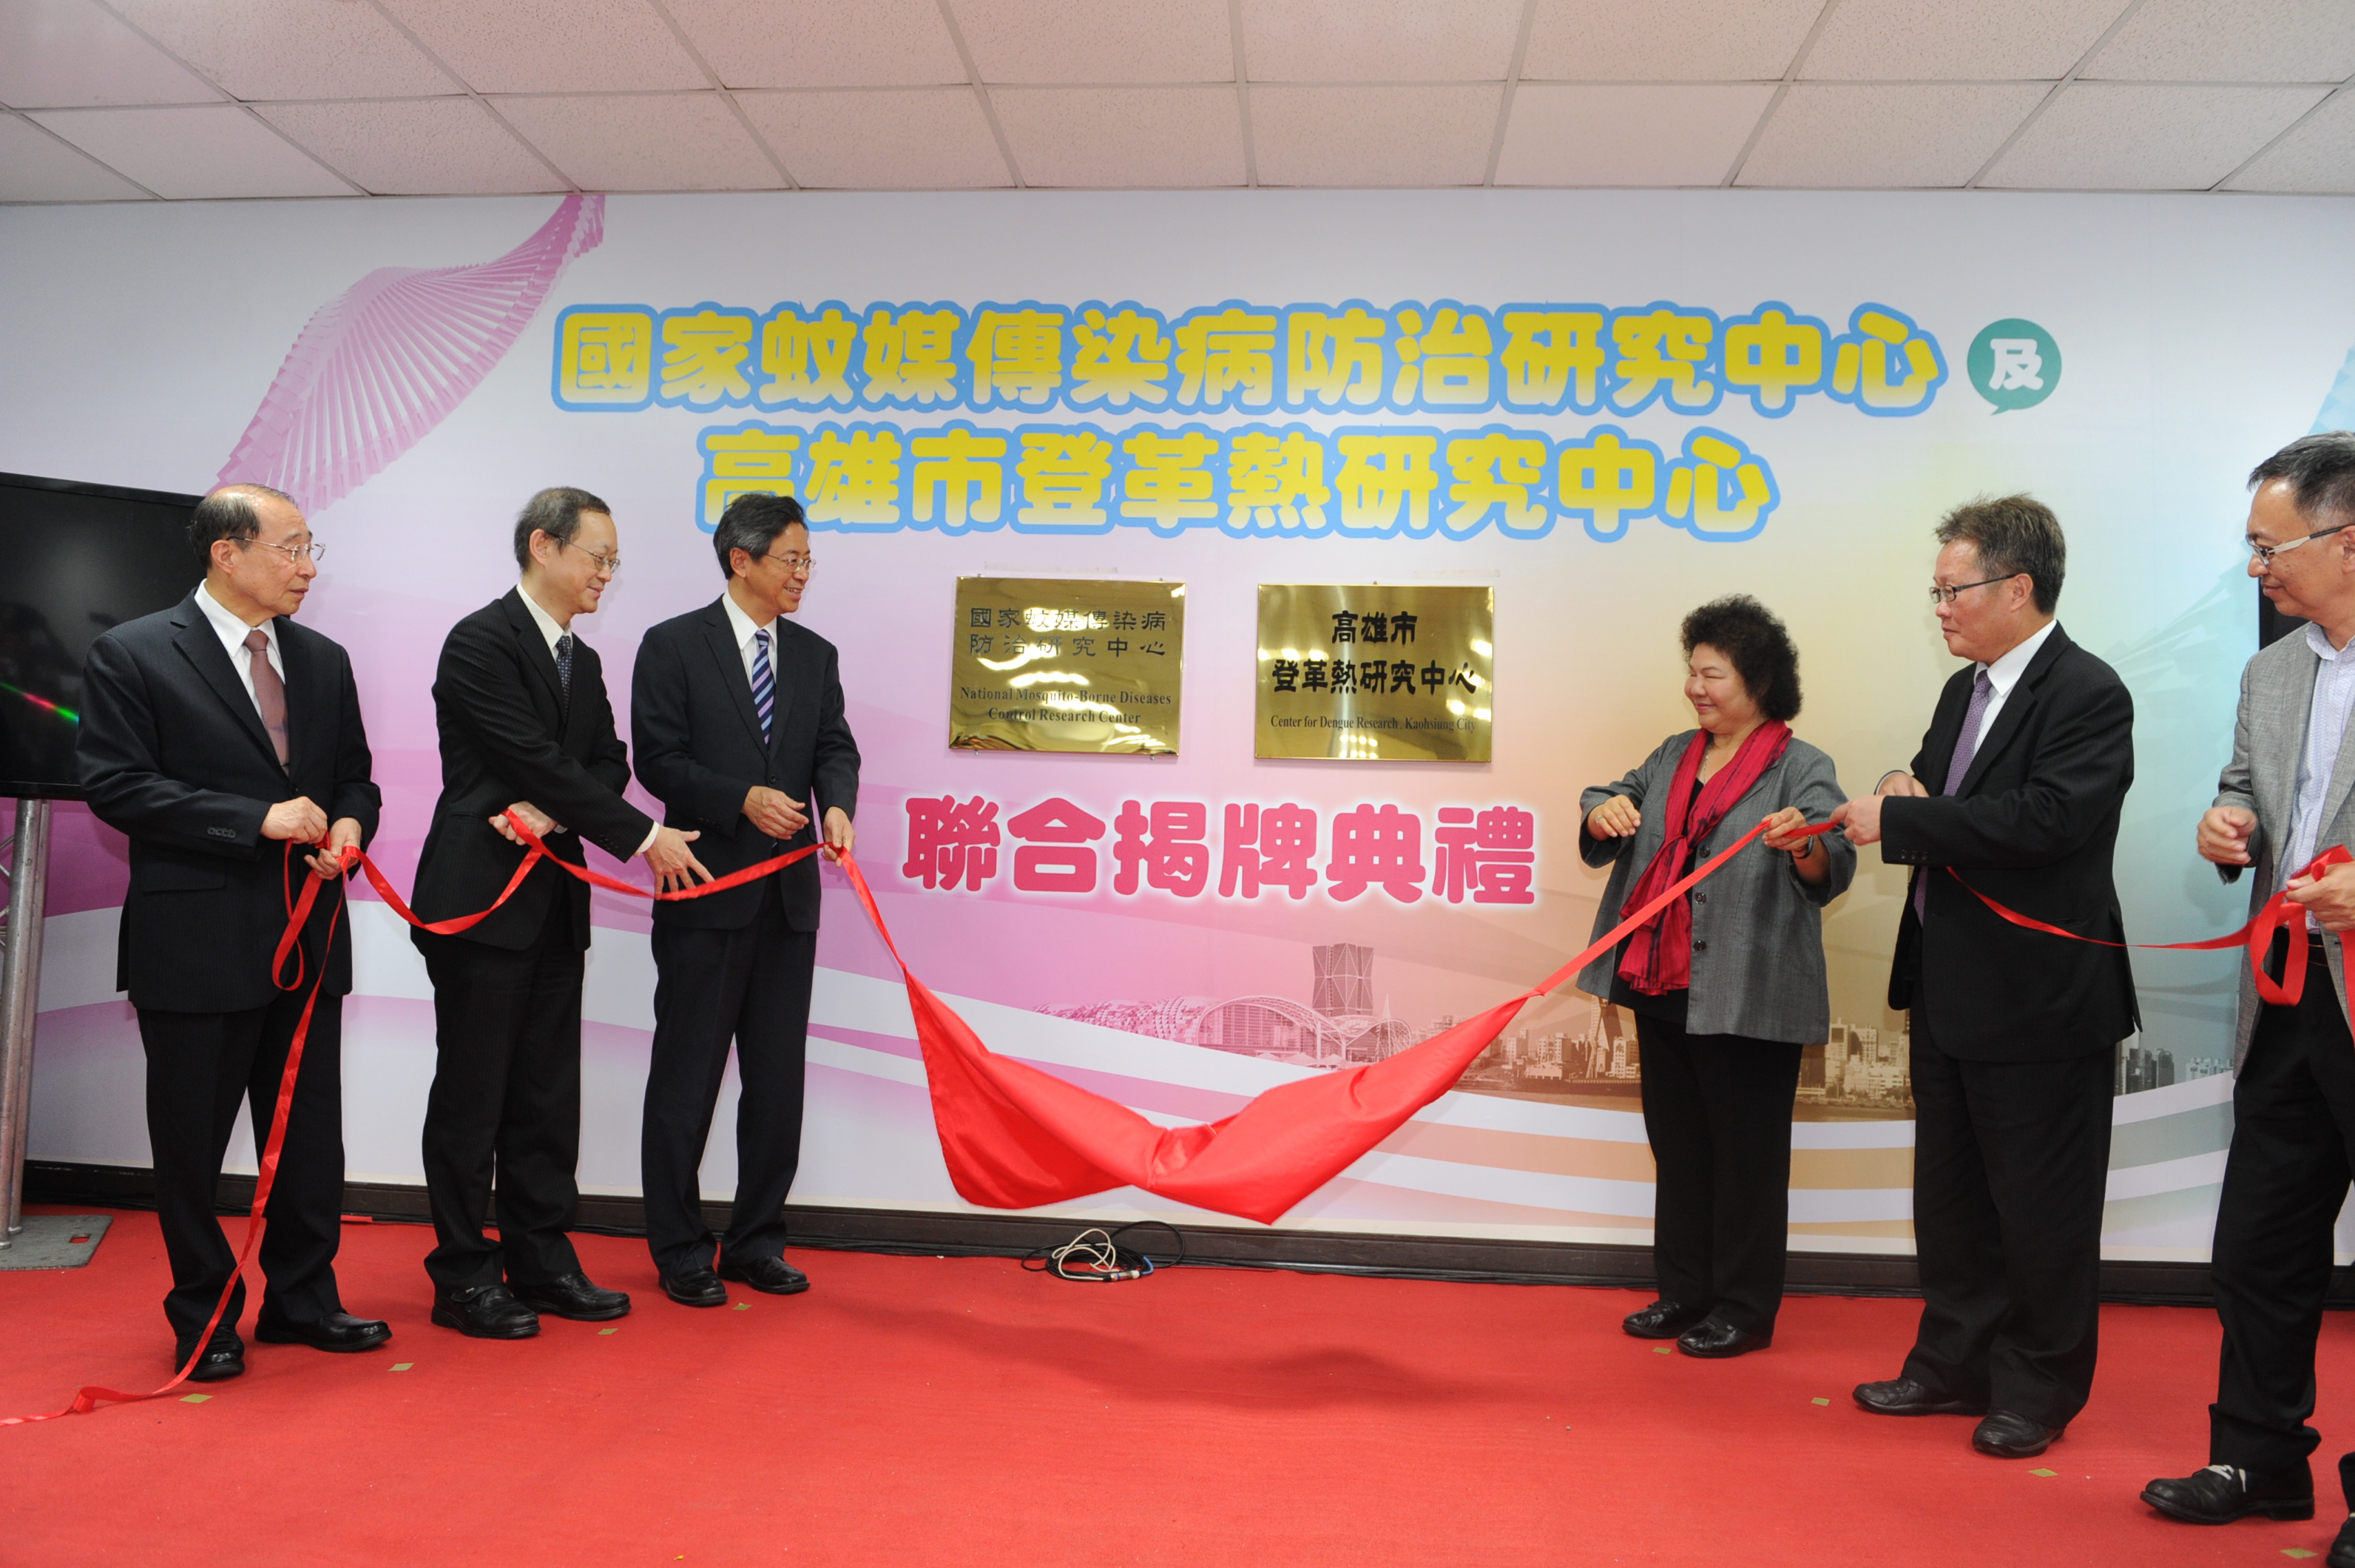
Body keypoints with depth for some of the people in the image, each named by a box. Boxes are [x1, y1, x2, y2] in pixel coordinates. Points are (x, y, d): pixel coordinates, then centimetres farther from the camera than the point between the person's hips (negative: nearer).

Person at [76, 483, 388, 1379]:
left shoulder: (323, 661, 11)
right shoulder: (134, 655, -6)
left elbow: (354, 774, 18)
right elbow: (115, 784, -13)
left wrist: (348, 824, -5)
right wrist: (258, 820, -18)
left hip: (309, 938, 5)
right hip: (196, 944, -5)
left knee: (310, 1131, 12)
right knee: (192, 1139, 8)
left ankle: (302, 1297, 28)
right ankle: (204, 1315, 24)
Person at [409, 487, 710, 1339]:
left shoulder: (582, 660, 17)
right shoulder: (480, 642, -10)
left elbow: (607, 762, 11)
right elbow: (537, 759, -16)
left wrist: (550, 813, -11)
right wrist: (644, 836, -14)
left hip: (553, 906, 8)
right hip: (480, 904, -8)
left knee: (547, 1095, 11)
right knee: (471, 1095, 1)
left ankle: (541, 1261, 20)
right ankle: (463, 1276, 12)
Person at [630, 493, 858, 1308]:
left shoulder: (815, 655, 12)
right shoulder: (674, 646, -3)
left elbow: (835, 746, 7)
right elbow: (658, 759, -8)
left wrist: (837, 805, -14)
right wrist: (744, 800, -19)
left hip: (790, 896, 5)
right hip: (706, 893, -5)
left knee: (778, 1078, 10)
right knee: (687, 1076, 4)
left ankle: (757, 1241, 23)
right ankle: (679, 1251, 17)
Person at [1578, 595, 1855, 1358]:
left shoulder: (1802, 768, -6)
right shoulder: (1675, 755, 14)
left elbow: (1830, 870, -18)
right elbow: (1600, 830, 12)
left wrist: (1801, 844, -41)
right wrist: (1605, 812, -11)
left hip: (1747, 1000, -6)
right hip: (1663, 990, 7)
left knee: (1745, 1154, 3)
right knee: (1677, 1144, 15)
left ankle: (1744, 1310, 17)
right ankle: (1684, 1292, 29)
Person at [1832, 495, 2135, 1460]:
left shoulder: (2087, 694, -16)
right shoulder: (1965, 691, 12)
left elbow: (2043, 821, -28)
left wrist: (1899, 819, -22)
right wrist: (1908, 798, -6)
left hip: (2039, 999, -9)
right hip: (1949, 990, 9)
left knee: (2040, 1207, 6)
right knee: (1950, 1194, 18)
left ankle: (2041, 1390, 23)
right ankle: (1957, 1366, 32)